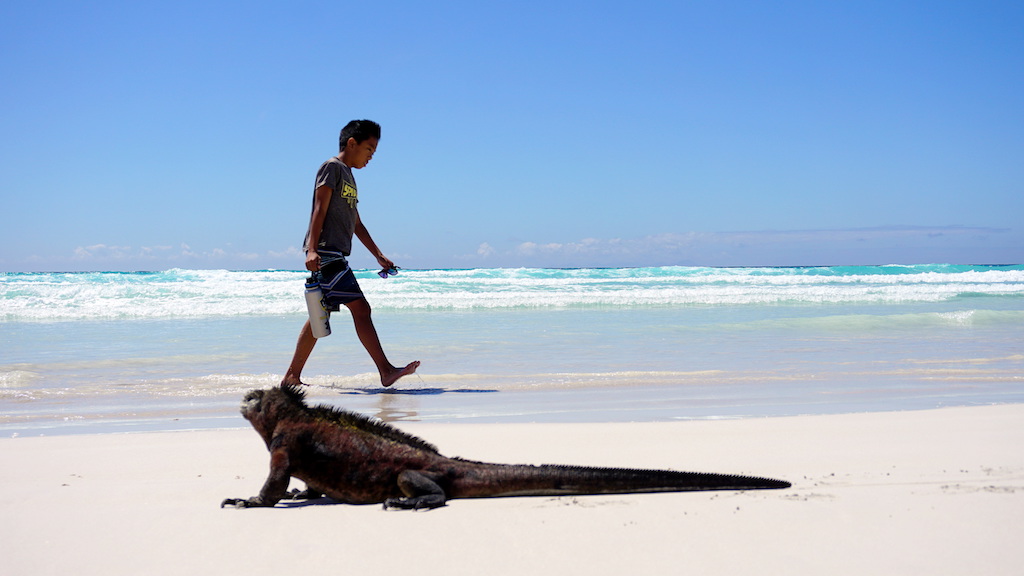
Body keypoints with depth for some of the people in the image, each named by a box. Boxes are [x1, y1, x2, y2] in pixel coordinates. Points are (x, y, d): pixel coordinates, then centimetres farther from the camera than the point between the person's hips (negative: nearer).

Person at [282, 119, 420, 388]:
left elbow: (356, 223, 27)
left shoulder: (348, 176, 25)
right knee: (360, 308, -14)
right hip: (325, 252, -10)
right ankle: (386, 371, -16)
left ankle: (292, 377, 13)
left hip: (334, 255, 10)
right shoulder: (332, 167, -4)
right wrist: (312, 250, -22)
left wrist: (379, 256, 26)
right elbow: (320, 210, -13)